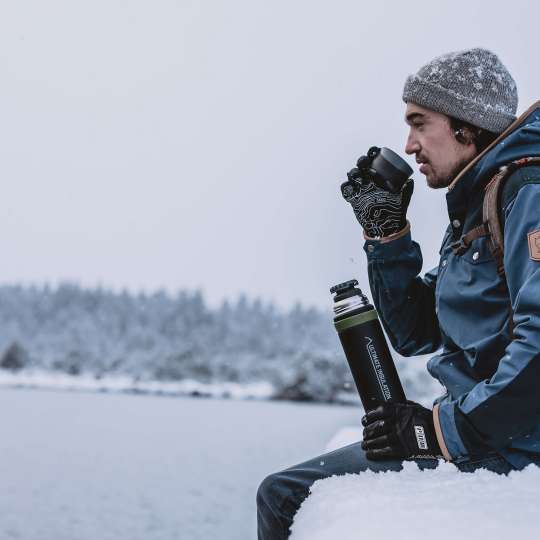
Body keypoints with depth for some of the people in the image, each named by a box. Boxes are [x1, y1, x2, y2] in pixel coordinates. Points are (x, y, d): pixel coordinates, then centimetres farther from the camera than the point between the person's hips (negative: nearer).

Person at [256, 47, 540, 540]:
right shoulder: (472, 209, 18)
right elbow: (414, 335, 19)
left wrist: (444, 430, -23)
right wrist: (387, 234, 9)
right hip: (474, 434, 10)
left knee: (286, 497, -11)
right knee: (286, 493, 20)